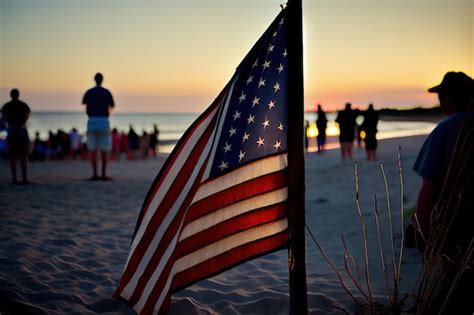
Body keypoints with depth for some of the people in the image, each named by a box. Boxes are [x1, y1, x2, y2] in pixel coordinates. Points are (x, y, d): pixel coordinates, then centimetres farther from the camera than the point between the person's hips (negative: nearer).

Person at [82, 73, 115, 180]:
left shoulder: (88, 92, 8)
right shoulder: (107, 92, 2)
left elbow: (84, 103, 32)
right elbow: (112, 107, 19)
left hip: (92, 122, 2)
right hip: (103, 122, -1)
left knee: (93, 150, 4)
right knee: (104, 150, 4)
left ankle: (95, 174, 1)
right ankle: (104, 174, 2)